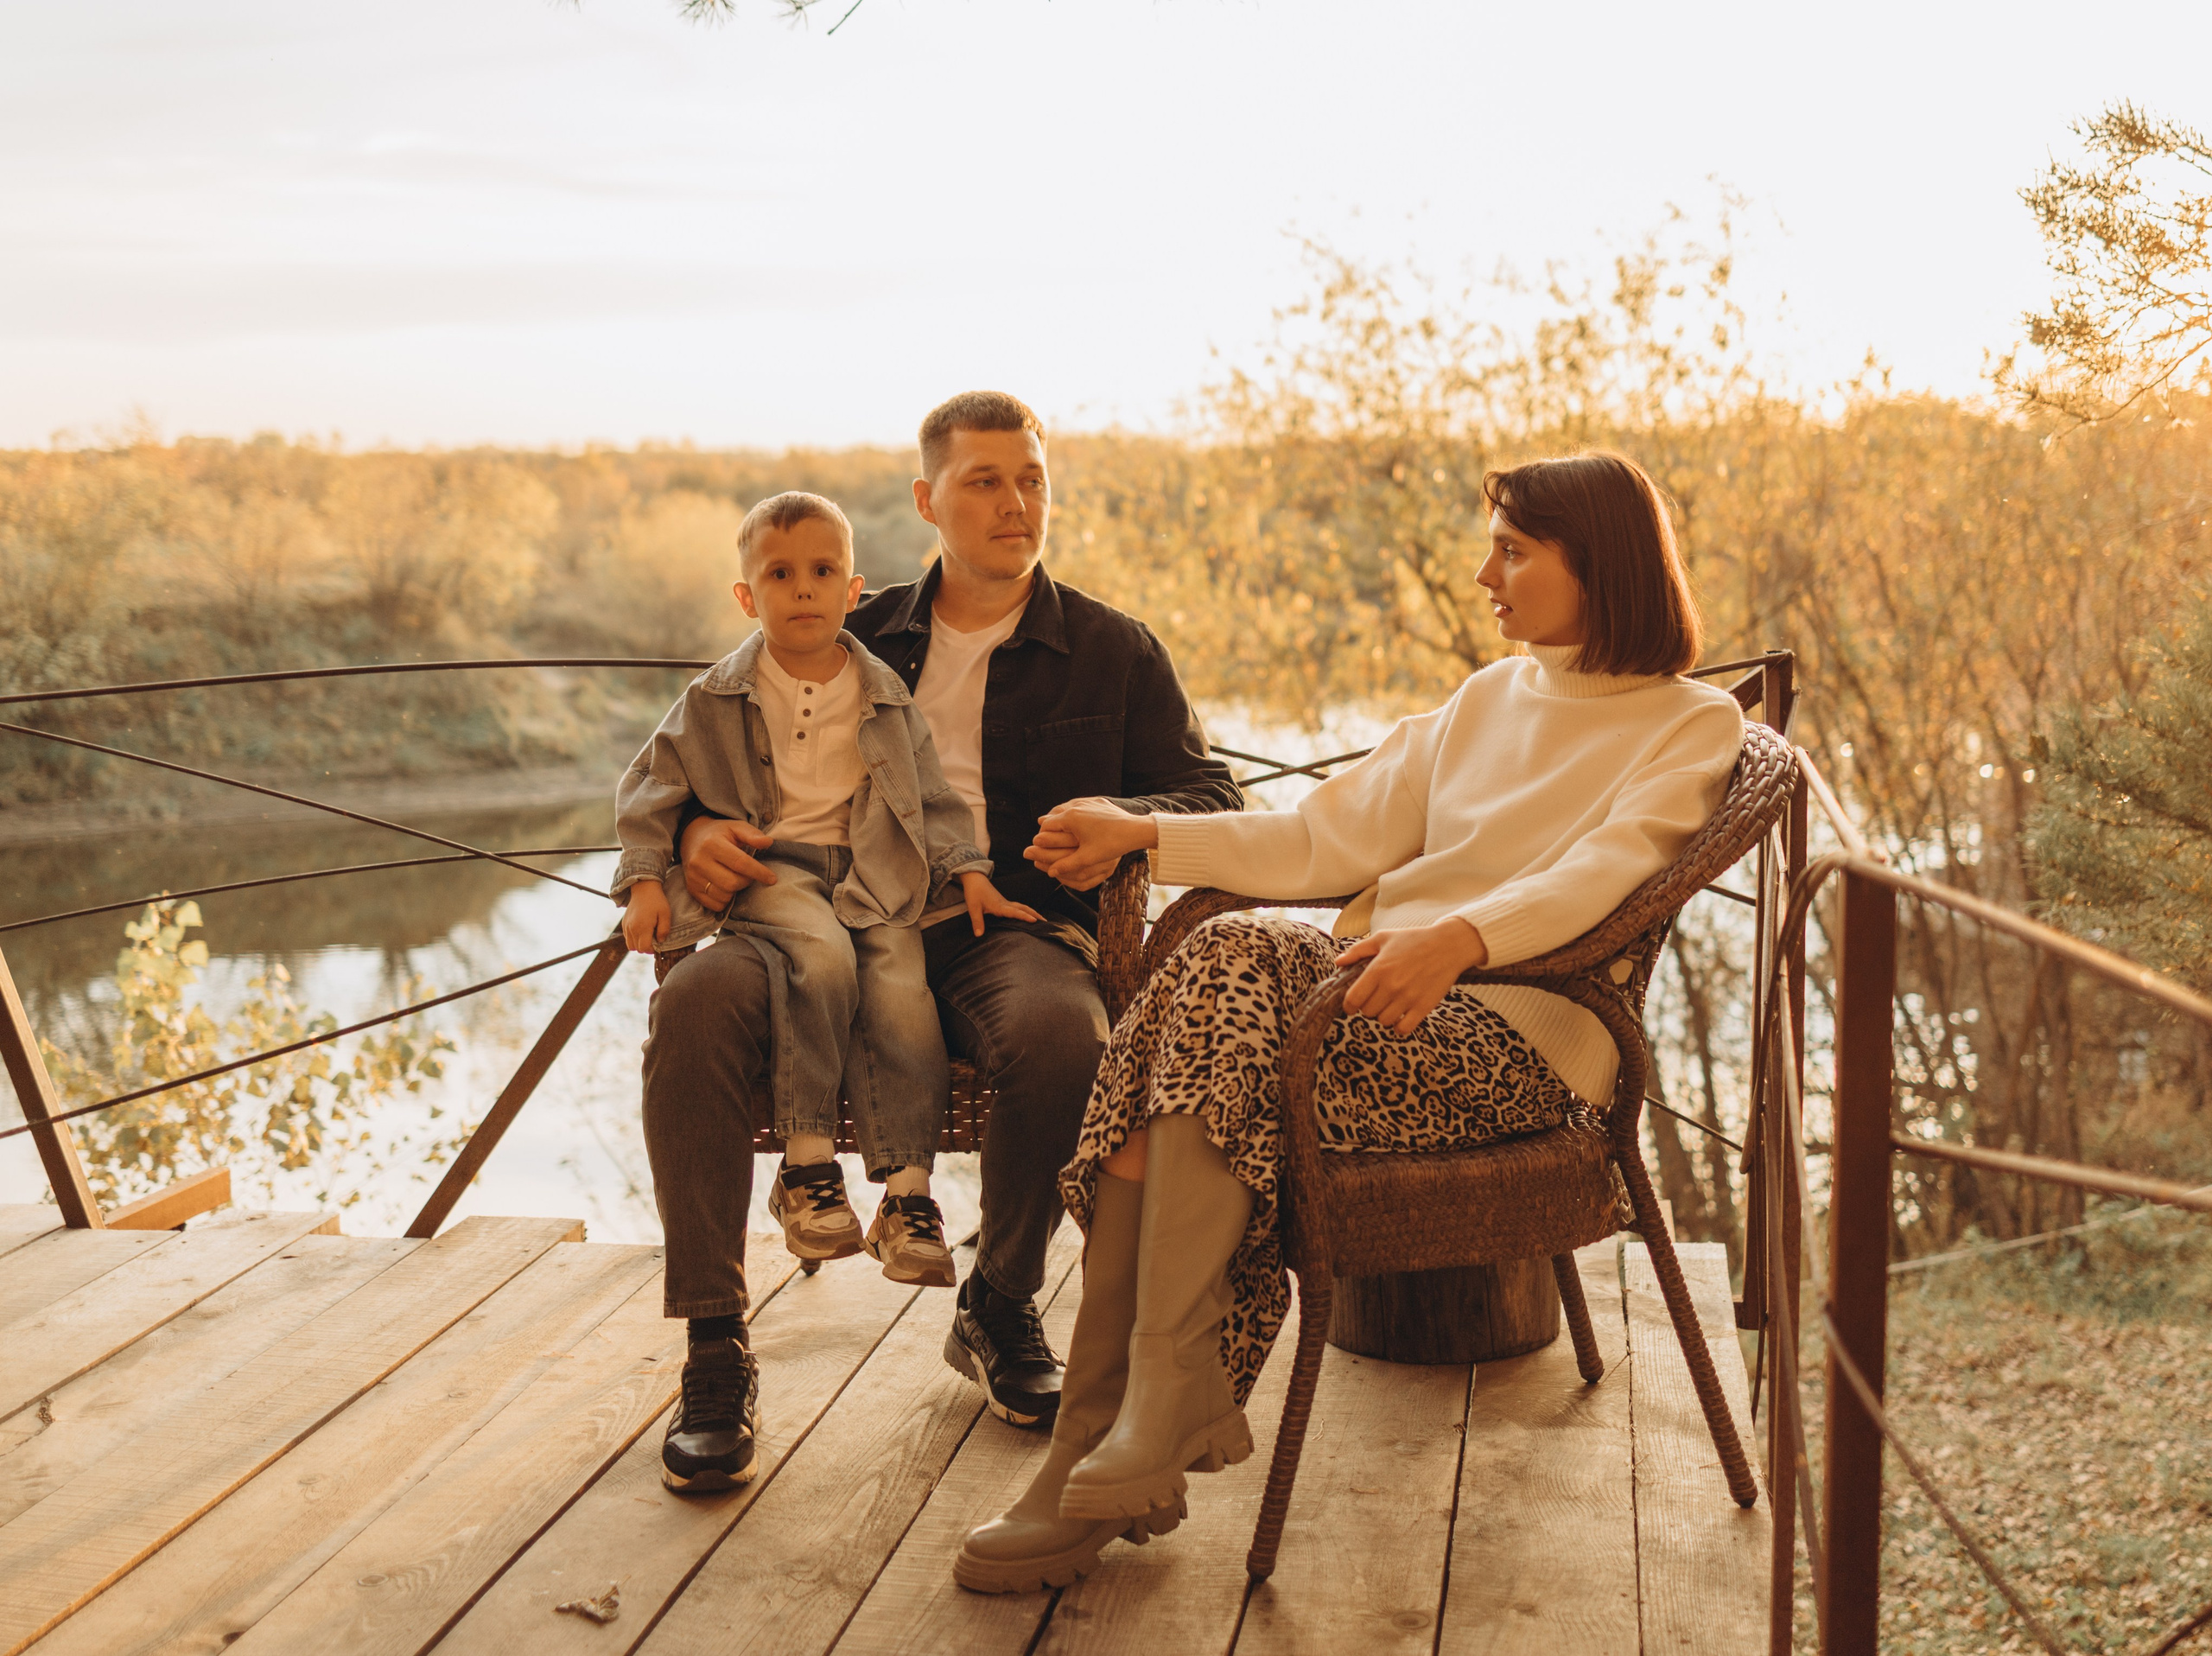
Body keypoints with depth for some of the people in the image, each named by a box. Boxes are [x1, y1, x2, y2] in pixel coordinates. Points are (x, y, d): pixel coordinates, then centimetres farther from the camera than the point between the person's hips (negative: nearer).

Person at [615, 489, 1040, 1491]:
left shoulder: (887, 699, 12)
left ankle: (907, 1193, -14)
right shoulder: (717, 697, 7)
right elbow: (651, 788, 9)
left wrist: (968, 871, -1)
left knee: (904, 1003, -23)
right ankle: (806, 1166, -27)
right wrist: (646, 879, -4)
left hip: (873, 878, 2)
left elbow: (932, 799, 14)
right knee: (822, 958, -34)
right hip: (766, 870, -2)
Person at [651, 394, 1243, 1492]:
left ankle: (1000, 1310, -9)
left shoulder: (1113, 653, 16)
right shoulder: (860, 642, 20)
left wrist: (1120, 817, -12)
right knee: (696, 1001, -30)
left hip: (1014, 930, -1)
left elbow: (1215, 802, 10)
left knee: (1059, 1029, -38)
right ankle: (713, 1342, -22)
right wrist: (701, 827, -1)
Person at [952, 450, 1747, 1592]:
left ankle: (1166, 1396, -27)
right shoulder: (1489, 697, 25)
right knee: (1222, 955, -26)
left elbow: (1599, 872, -15)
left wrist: (1459, 937, -34)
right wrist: (1146, 835, 12)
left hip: (1517, 1033, -6)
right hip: (1393, 981, 6)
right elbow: (1333, 838, 20)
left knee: (1219, 989, -29)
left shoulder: (1693, 727, 5)